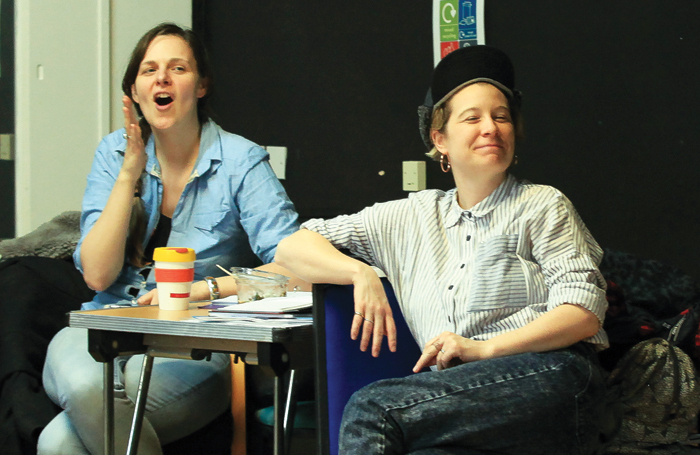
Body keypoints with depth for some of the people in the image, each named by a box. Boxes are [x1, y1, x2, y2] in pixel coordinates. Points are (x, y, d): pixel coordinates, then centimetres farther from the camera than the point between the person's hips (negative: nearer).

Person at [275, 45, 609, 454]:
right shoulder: (410, 217, 23)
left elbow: (584, 312, -1)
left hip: (550, 378, -3)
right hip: (466, 402, 3)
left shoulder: (543, 205, 13)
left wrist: (484, 348, -13)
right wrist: (361, 273, 3)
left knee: (370, 408, -28)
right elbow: (292, 249, 23)